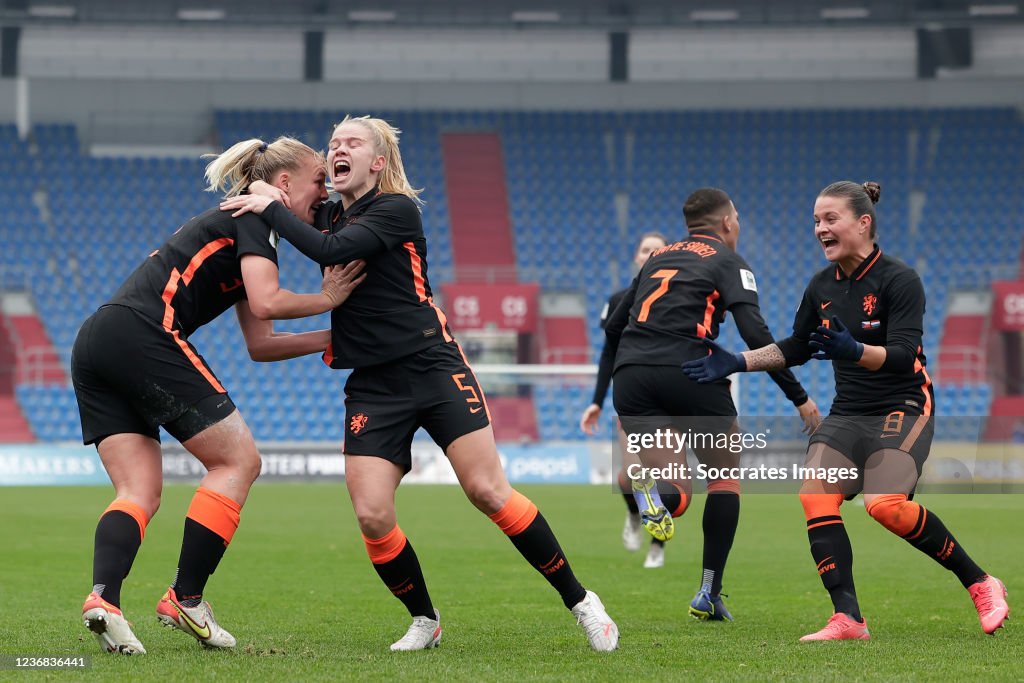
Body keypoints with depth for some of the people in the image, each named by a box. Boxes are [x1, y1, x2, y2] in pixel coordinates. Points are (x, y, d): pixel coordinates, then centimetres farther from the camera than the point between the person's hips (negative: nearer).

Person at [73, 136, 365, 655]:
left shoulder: (243, 224, 30)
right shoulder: (255, 219, 2)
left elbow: (260, 343, 30)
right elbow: (266, 302, -13)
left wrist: (331, 338, 27)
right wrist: (327, 299, 3)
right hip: (143, 336, -9)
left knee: (139, 492, 3)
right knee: (238, 459, 0)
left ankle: (102, 597, -20)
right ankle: (185, 600, -2)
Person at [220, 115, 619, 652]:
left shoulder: (397, 209, -7)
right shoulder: (327, 215, 12)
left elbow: (330, 250, -21)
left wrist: (271, 209, -13)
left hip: (432, 366, -5)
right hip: (371, 385, 5)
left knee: (488, 491, -12)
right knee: (372, 516, -10)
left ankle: (578, 600, 2)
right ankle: (424, 621, 12)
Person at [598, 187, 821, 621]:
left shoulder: (658, 258, 25)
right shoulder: (728, 263, 9)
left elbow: (614, 327, 25)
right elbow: (756, 336, -4)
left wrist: (610, 382, 37)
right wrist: (799, 397, 1)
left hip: (630, 374, 4)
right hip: (688, 370, -4)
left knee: (679, 491, 10)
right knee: (725, 475, 15)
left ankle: (656, 501, -29)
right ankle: (709, 594, 8)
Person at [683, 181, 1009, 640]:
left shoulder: (900, 280, -12)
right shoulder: (822, 287, 7)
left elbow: (902, 355, -22)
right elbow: (795, 348, 20)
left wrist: (854, 351, -40)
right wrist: (738, 362, 8)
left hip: (903, 407, -6)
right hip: (848, 412, 6)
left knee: (885, 504, -26)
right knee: (815, 494, -18)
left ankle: (979, 584, -7)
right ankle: (847, 619, -18)